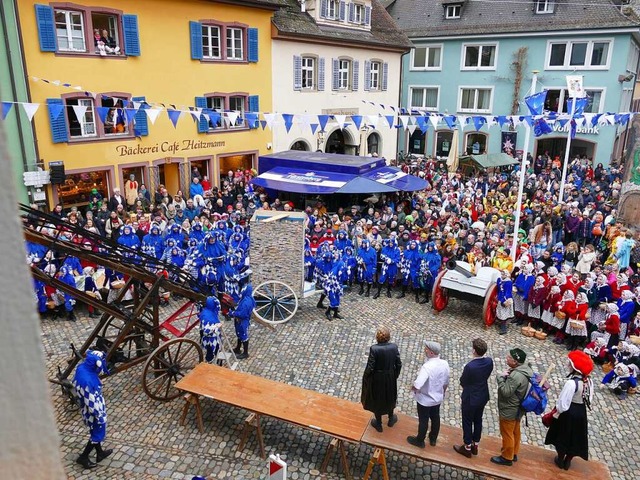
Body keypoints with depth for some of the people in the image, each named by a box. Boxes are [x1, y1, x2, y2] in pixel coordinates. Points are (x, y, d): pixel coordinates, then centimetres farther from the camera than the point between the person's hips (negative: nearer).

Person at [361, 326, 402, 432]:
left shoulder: (374, 349, -28)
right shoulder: (394, 347, -17)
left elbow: (370, 367, -23)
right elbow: (398, 364, -8)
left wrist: (365, 377, -4)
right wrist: (395, 375, 10)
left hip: (377, 379, -3)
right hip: (390, 378, 3)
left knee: (377, 399, 21)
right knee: (390, 397, 29)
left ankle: (379, 424, 40)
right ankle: (391, 419, 51)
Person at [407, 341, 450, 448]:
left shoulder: (427, 366, -35)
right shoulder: (445, 364, -15)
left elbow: (417, 385, -41)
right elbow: (446, 382, 1)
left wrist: (412, 388, -18)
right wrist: (443, 392, 20)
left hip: (425, 400, -6)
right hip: (438, 398, 6)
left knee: (423, 421, 15)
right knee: (435, 418, 26)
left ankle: (419, 441, 37)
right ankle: (433, 439, 47)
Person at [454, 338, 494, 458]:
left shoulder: (470, 366, -33)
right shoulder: (489, 361, -15)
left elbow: (462, 382, -16)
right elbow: (486, 376, 2)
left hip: (470, 398, -6)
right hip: (483, 397, 6)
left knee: (467, 423, 14)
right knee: (478, 420, 23)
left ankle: (467, 448, 31)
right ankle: (475, 446, 41)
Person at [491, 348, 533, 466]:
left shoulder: (516, 376, -34)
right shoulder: (525, 369, -3)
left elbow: (506, 392, -29)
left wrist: (501, 377, -22)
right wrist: (506, 377, -8)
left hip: (509, 411, -9)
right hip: (517, 409, 9)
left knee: (507, 434, 9)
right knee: (515, 432, 24)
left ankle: (507, 458, 26)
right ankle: (514, 453, 42)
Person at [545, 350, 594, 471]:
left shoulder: (571, 383, -32)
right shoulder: (589, 381, -10)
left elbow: (563, 403, -26)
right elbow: (589, 399, 3)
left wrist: (556, 413, -10)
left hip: (568, 412, -6)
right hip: (581, 412, 6)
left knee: (563, 435, 17)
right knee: (575, 436, 22)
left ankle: (560, 460, 36)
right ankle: (567, 462, 39)